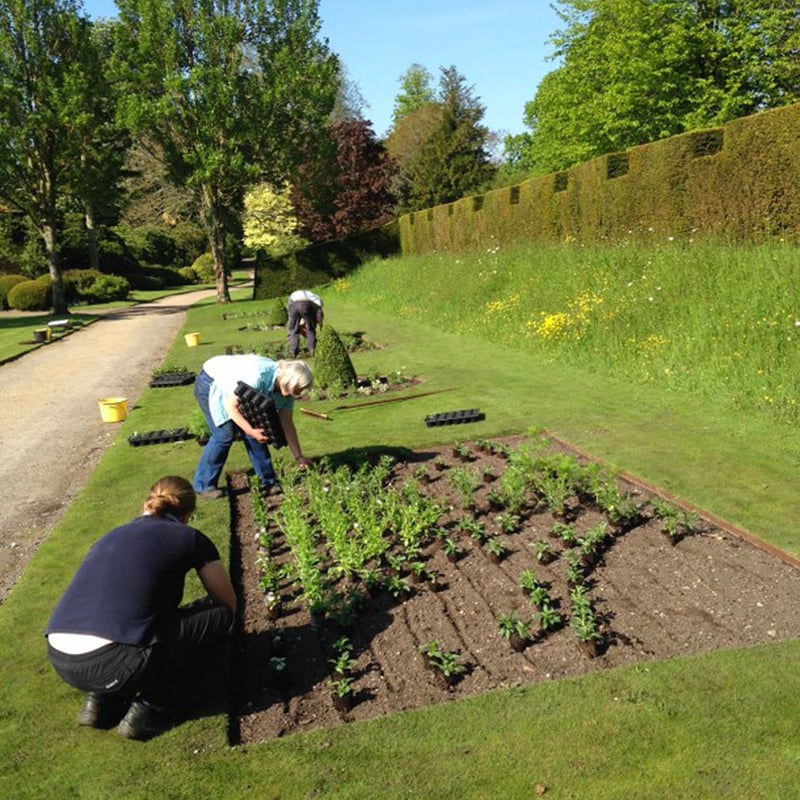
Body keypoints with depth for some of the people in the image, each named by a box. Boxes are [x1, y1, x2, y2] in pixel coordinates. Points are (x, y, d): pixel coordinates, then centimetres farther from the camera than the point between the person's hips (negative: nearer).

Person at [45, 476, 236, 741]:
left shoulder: (111, 536, 24)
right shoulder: (190, 539, 9)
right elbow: (229, 605, 21)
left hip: (60, 661, 7)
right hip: (111, 665, -7)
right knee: (220, 615, 11)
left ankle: (101, 698, 18)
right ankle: (148, 707, 8)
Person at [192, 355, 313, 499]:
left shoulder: (286, 388, -14)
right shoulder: (258, 377, -38)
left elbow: (287, 424, -4)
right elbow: (230, 405, -30)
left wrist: (299, 457, -2)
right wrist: (250, 430, -33)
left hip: (235, 390, 7)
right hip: (210, 384, -7)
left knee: (256, 431, -5)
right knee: (225, 434, -17)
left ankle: (268, 482, 5)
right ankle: (203, 486, -4)